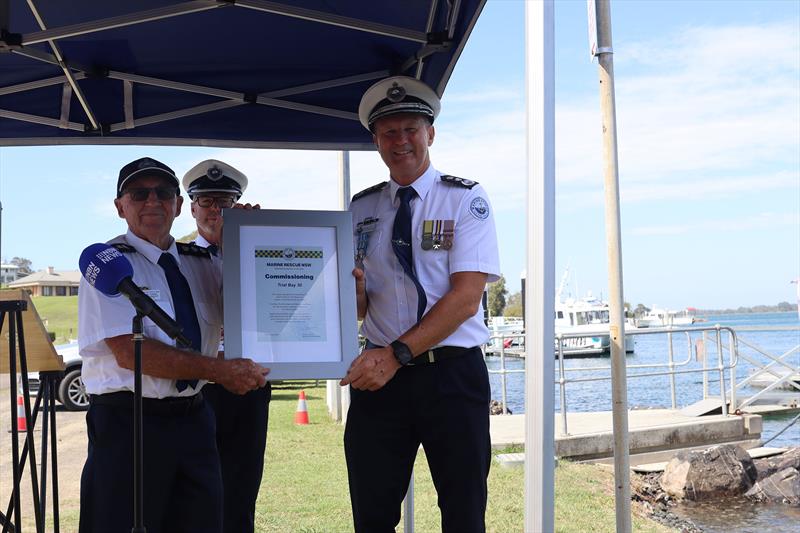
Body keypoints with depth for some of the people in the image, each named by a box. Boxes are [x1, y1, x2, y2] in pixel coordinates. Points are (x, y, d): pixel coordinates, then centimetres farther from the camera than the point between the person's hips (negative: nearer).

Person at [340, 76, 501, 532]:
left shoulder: (466, 199, -2)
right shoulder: (362, 209, 10)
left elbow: (466, 296, -12)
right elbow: (358, 308, 10)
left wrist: (397, 354, -19)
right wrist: (352, 290, -14)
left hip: (454, 375, -3)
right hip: (380, 376, 3)